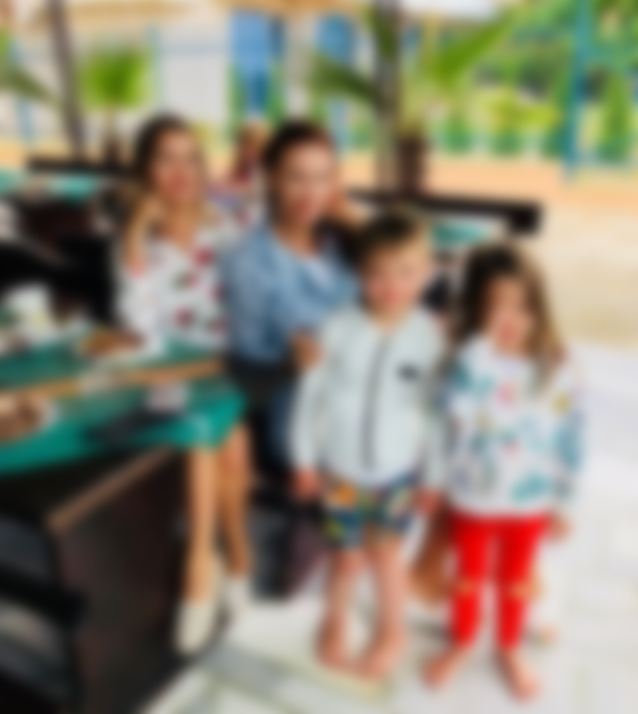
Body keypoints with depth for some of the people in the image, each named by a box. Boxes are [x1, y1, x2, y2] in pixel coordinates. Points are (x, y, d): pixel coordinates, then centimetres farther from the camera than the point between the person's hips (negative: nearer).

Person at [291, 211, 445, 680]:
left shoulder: (429, 335, -15)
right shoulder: (339, 329, -17)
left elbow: (436, 409, -5)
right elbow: (313, 394, -6)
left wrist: (433, 474, 1)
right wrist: (306, 459, 0)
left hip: (400, 471, 0)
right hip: (343, 470, 1)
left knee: (383, 549, -1)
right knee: (347, 555, 15)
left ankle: (392, 633, 29)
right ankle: (335, 626, 43)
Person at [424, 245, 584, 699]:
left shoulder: (558, 370, -14)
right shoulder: (469, 358, -19)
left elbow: (570, 442, -5)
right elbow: (458, 410, -37)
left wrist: (563, 504, 0)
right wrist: (483, 344, -38)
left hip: (530, 502, 1)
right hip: (473, 497, -1)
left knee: (516, 580, 23)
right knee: (470, 576, 22)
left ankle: (510, 650, 49)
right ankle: (461, 643, 48)